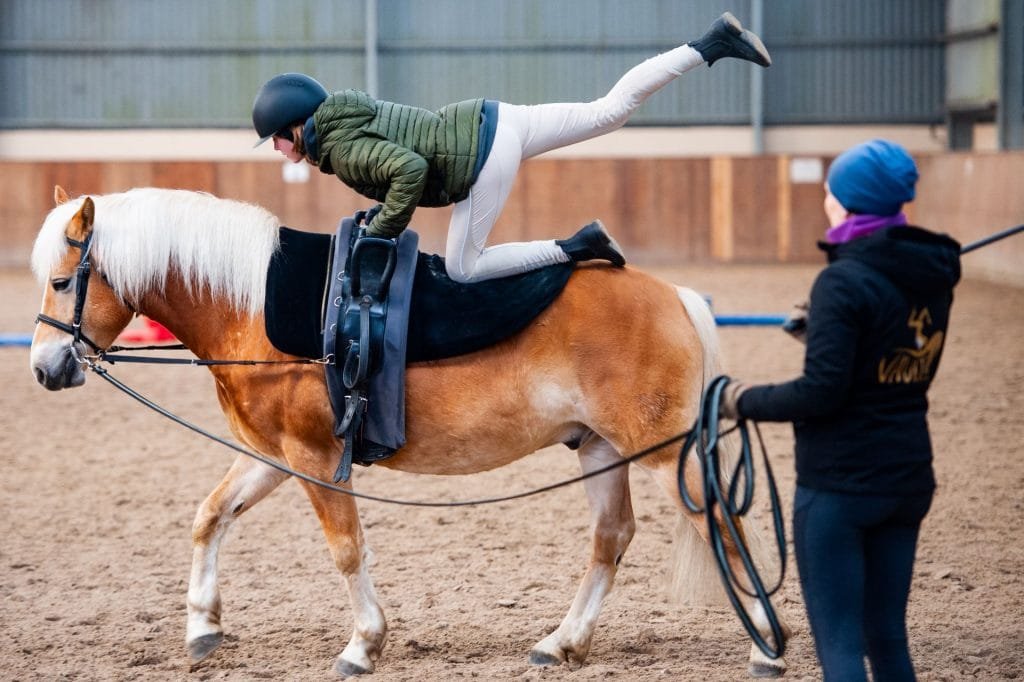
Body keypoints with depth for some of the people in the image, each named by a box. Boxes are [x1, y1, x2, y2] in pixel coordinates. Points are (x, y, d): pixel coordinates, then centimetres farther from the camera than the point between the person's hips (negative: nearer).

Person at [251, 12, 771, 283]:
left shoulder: (342, 149, -14)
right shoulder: (348, 111, 12)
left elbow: (410, 168, -28)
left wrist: (383, 229, -16)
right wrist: (383, 217, 19)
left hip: (483, 160, -9)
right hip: (487, 118, 9)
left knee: (463, 268, -1)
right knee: (610, 110, 10)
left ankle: (577, 247, -8)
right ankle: (712, 44, 8)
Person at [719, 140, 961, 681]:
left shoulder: (843, 282, -17)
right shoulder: (933, 277, 7)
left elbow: (821, 393, -22)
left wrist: (746, 401, -7)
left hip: (839, 483, -8)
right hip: (908, 479, 8)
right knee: (888, 638, 15)